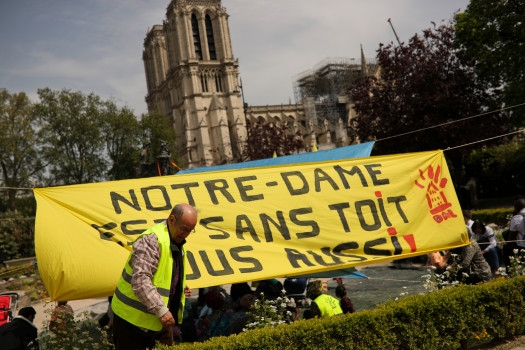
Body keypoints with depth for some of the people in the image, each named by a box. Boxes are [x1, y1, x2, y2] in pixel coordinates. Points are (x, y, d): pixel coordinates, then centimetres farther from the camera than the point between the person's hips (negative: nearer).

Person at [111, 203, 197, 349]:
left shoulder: (177, 242, 10)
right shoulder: (151, 239, -21)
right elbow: (140, 281, -29)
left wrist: (181, 287, 6)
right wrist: (161, 310, -30)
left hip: (160, 317, 9)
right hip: (134, 317, -9)